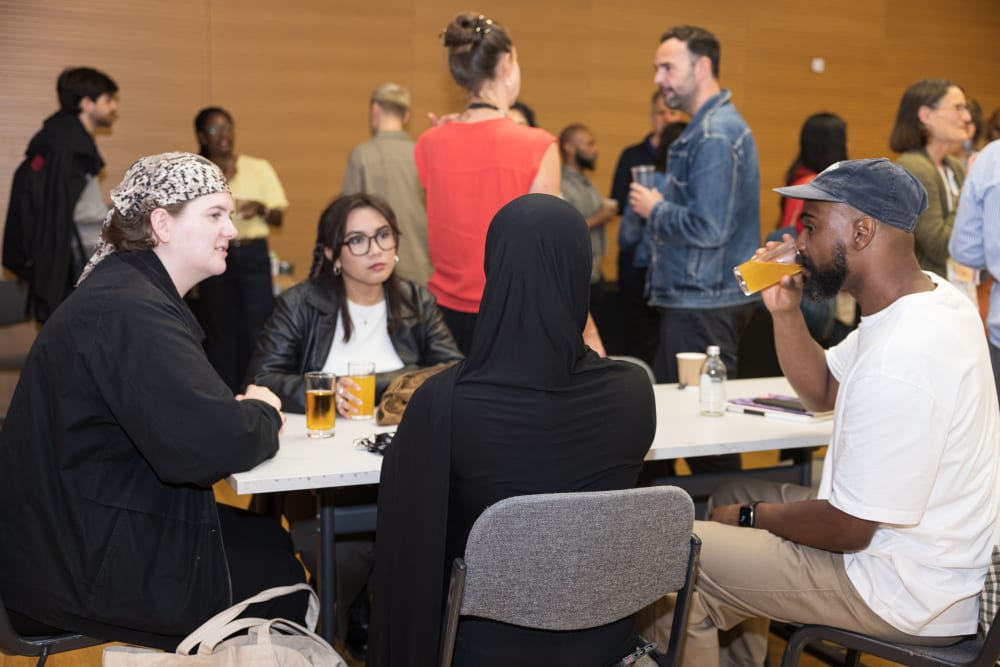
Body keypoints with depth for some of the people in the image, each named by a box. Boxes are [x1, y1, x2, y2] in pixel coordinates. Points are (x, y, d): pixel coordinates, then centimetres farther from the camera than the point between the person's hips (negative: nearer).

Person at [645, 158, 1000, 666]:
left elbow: (846, 529, -25)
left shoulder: (899, 362, -32)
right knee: (735, 495, 22)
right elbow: (823, 391, 12)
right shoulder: (930, 297, 0)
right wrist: (785, 310, -3)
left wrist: (752, 516, -8)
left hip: (911, 594, -10)